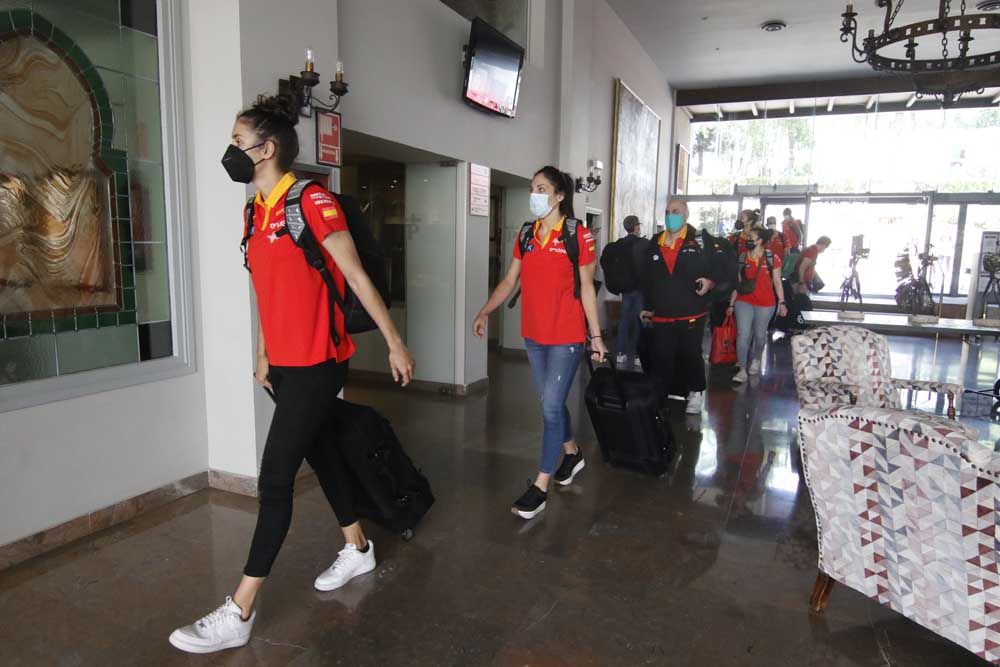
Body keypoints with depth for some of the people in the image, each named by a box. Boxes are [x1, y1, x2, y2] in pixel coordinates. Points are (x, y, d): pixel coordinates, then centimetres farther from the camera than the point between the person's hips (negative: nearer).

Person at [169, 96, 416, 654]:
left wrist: (395, 344, -10)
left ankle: (238, 614, 8)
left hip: (316, 365, -8)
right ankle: (358, 550, 39)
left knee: (274, 479, -4)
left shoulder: (312, 202, -14)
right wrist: (264, 355, 20)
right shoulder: (256, 211, 11)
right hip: (283, 365, 9)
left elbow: (357, 277, -12)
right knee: (322, 454, 19)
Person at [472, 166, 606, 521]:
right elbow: (510, 280, 8)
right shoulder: (525, 235, 7)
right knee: (552, 402, 17)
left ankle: (540, 486, 4)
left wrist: (596, 335, -3)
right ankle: (572, 453, 41)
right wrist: (485, 312, -3)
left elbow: (586, 287, -4)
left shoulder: (578, 235, -7)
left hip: (567, 336, -5)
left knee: (551, 406, -5)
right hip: (534, 335, 6)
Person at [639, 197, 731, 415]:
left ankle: (696, 393, 26)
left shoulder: (702, 240, -2)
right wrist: (648, 306, 16)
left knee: (690, 355, 6)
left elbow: (723, 265, 0)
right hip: (661, 315, 3)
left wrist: (711, 281, -18)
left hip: (691, 315, -3)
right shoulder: (655, 244, 11)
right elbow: (645, 278, 17)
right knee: (661, 357, 4)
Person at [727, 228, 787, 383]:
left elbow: (777, 282, 2)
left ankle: (755, 360, 38)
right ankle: (742, 369, -1)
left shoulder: (772, 258, -3)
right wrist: (731, 303, 7)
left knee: (759, 335, 12)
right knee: (743, 334, -7)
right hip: (743, 302, 1)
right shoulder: (742, 258, 2)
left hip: (765, 304, -1)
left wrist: (781, 302, -1)